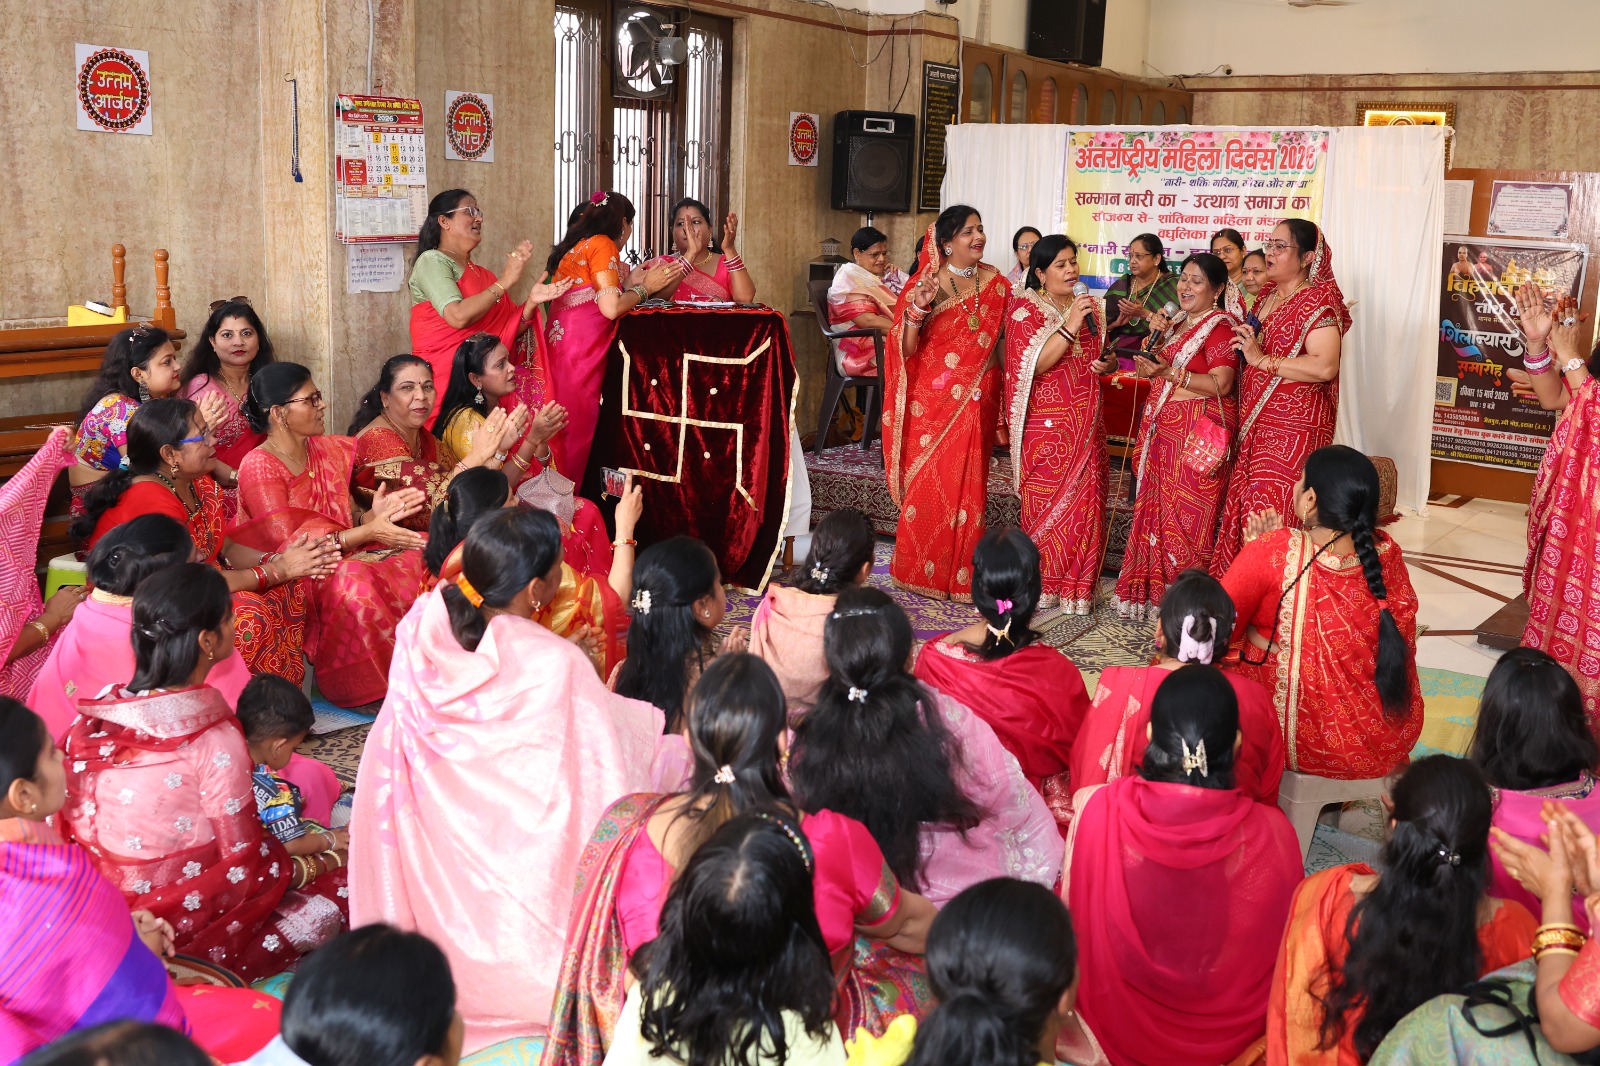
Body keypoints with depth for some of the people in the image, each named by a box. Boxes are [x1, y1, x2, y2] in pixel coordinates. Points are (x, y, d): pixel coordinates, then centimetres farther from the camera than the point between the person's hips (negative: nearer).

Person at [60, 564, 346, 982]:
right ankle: (218, 973, 3)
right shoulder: (214, 738, -25)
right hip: (185, 923, -7)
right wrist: (314, 866, 4)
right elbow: (248, 864, -17)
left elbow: (78, 822, 5)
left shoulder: (96, 715, -6)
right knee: (341, 887, 5)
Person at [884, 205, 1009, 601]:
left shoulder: (995, 283, 7)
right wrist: (918, 309, -25)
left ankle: (962, 574, 14)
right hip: (933, 400, -3)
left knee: (968, 484, 4)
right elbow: (906, 349, -8)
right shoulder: (925, 284, -4)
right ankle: (921, 570, 12)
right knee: (928, 483, -1)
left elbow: (1003, 339, 13)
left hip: (976, 401, 3)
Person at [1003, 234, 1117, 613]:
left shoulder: (1087, 307, 15)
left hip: (1087, 424, 5)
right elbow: (1033, 364, -15)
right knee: (1046, 502, -4)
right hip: (1047, 424, -5)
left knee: (1085, 502, 1)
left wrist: (1108, 364, 4)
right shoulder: (1025, 308, -2)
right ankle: (1041, 587, 6)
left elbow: (1100, 358, 27)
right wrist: (1069, 327, -22)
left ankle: (1078, 588, 8)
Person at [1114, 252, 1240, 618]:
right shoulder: (1180, 323, 17)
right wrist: (1155, 337, 4)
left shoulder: (1220, 325, -10)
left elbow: (1221, 384, -19)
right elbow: (1159, 369, 22)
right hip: (1163, 430, 9)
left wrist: (1170, 373, -24)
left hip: (1197, 434, -9)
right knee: (1156, 510, 10)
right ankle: (1155, 595, 18)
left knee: (1185, 517, -6)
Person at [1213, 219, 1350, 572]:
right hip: (1254, 425, 8)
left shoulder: (1318, 301, -9)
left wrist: (1262, 359, -20)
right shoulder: (1267, 297, 16)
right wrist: (1242, 340, 14)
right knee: (1240, 514, 7)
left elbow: (1324, 366, -23)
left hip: (1291, 430, -8)